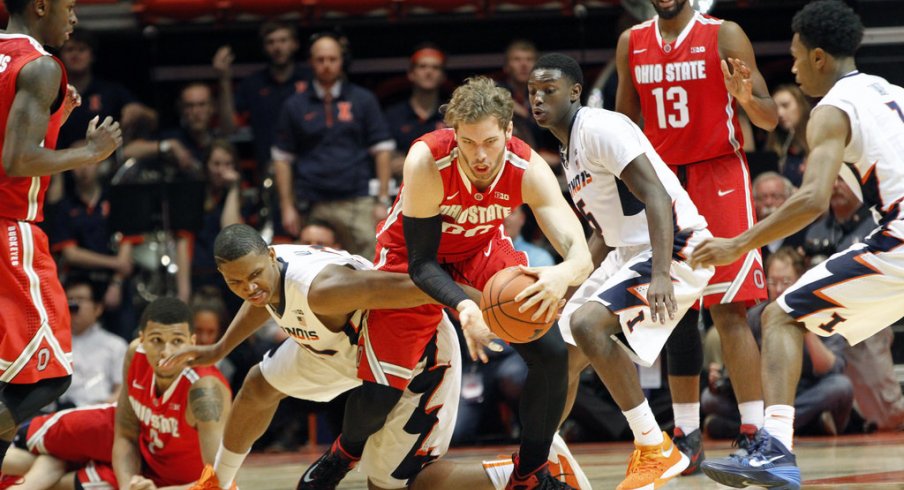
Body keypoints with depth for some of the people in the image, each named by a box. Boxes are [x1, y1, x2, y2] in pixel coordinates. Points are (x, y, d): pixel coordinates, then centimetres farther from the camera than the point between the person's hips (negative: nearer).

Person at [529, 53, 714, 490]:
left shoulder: (600, 128, -16)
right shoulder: (570, 149, 15)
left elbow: (657, 197, -25)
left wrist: (660, 275, -35)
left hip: (675, 247, -10)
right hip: (628, 251, 10)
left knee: (588, 323, -27)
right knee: (563, 345, 14)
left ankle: (656, 450, -20)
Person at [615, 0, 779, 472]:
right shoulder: (632, 43, 8)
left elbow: (770, 119, -7)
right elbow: (625, 122, 20)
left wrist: (746, 99, -28)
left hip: (720, 181, -5)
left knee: (728, 311, -13)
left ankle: (752, 434, -15)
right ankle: (687, 437, 13)